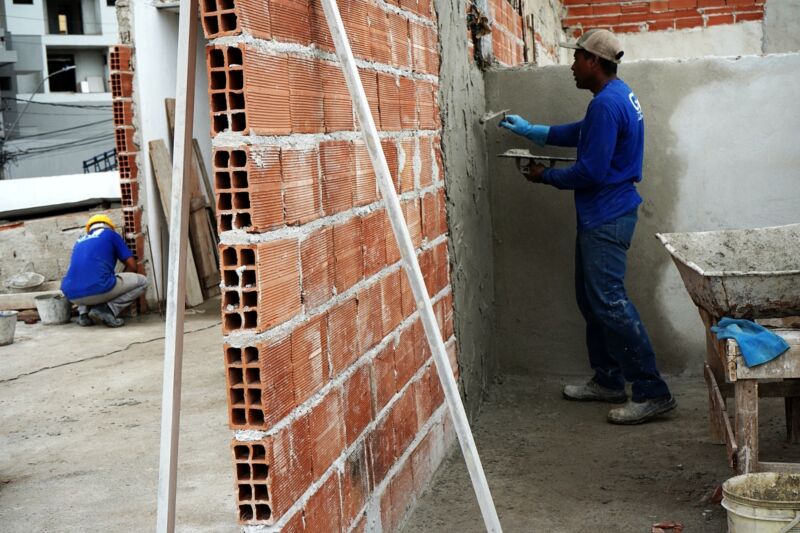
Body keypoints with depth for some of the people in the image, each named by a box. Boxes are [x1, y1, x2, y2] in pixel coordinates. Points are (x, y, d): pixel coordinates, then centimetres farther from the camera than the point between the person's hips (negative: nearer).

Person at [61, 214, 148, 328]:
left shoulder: (80, 241, 30)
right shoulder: (111, 234, 16)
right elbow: (132, 266, 14)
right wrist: (120, 282, 32)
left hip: (72, 295, 6)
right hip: (99, 290, -6)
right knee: (142, 282, 16)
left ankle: (83, 312, 13)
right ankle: (107, 309, -4)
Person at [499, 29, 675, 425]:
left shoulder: (606, 104, -20)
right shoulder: (618, 95, 14)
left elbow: (591, 171, -23)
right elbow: (581, 133, 30)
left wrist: (547, 176, -7)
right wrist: (530, 131, 32)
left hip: (605, 219, -11)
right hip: (601, 216, 11)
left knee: (609, 303, -10)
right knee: (591, 299, 16)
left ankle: (652, 393, -6)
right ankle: (608, 381, 25)